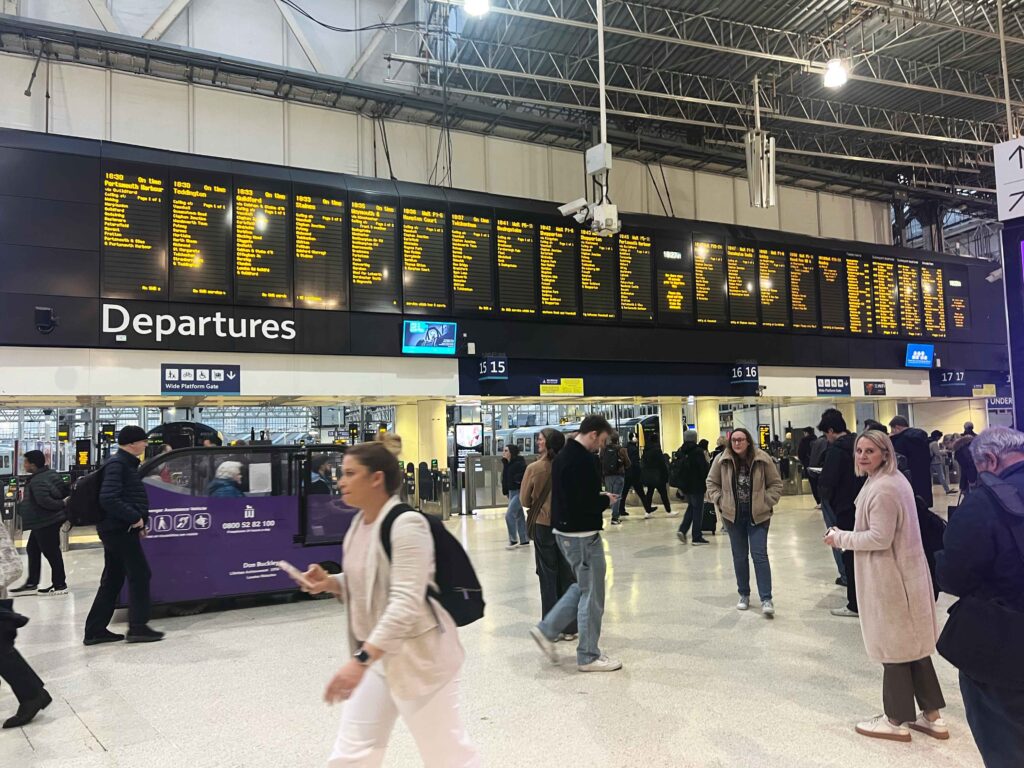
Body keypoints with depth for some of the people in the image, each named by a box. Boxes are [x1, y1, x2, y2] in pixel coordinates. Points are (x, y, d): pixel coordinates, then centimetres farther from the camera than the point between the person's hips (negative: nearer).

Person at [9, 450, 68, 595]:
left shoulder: (37, 481, -23)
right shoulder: (50, 473, 7)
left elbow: (44, 501, -30)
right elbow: (65, 492, 13)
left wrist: (62, 505, -18)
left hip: (45, 522, -11)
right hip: (47, 520, 11)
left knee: (51, 552, -1)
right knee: (33, 549, 19)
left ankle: (60, 585, 9)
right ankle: (32, 583, 28)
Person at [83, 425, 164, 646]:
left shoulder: (126, 463, 16)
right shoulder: (117, 464, -15)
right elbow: (108, 498, -26)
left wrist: (138, 521, 12)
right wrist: (135, 518, -21)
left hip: (117, 530, 10)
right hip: (120, 529, -10)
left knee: (112, 580, 13)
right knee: (139, 575, -4)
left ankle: (95, 630, 19)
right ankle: (138, 627, 2)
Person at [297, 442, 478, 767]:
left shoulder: (406, 525, -23)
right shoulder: (360, 523, 5)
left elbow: (405, 604, -30)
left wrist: (359, 661, -36)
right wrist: (330, 583, -2)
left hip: (418, 655, -8)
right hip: (376, 654, 8)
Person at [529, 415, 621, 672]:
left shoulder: (563, 455, 10)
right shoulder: (583, 460, -22)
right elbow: (586, 503, -26)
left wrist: (599, 497, 9)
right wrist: (606, 500, -7)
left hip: (565, 531, 10)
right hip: (583, 534, -10)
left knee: (582, 587, 22)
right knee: (592, 595, 3)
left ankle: (547, 629, 20)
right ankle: (588, 657, 14)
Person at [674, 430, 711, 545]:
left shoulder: (680, 452, 5)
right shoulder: (698, 451, -16)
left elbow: (676, 468, 10)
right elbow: (705, 469, -18)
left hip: (684, 485, 6)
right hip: (696, 485, -6)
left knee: (691, 507, 21)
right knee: (698, 509, 3)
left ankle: (682, 530, 6)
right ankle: (696, 537, 6)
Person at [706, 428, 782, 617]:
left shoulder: (763, 459, -9)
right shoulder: (722, 460, -6)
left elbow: (776, 483, 1)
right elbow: (712, 483, 7)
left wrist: (767, 502, -8)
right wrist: (720, 501, -3)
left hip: (758, 515, -2)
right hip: (733, 516, 2)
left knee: (760, 555, -7)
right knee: (739, 557, 11)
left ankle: (766, 599, -2)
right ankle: (744, 595, 25)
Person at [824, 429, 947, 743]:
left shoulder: (882, 488, -22)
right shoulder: (895, 480, 11)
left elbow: (879, 538, -23)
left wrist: (840, 537, -12)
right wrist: (847, 536, 11)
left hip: (890, 577, -10)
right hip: (905, 572, 10)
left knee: (893, 646, 3)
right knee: (912, 643, 17)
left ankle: (897, 721, 17)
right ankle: (931, 716, 27)